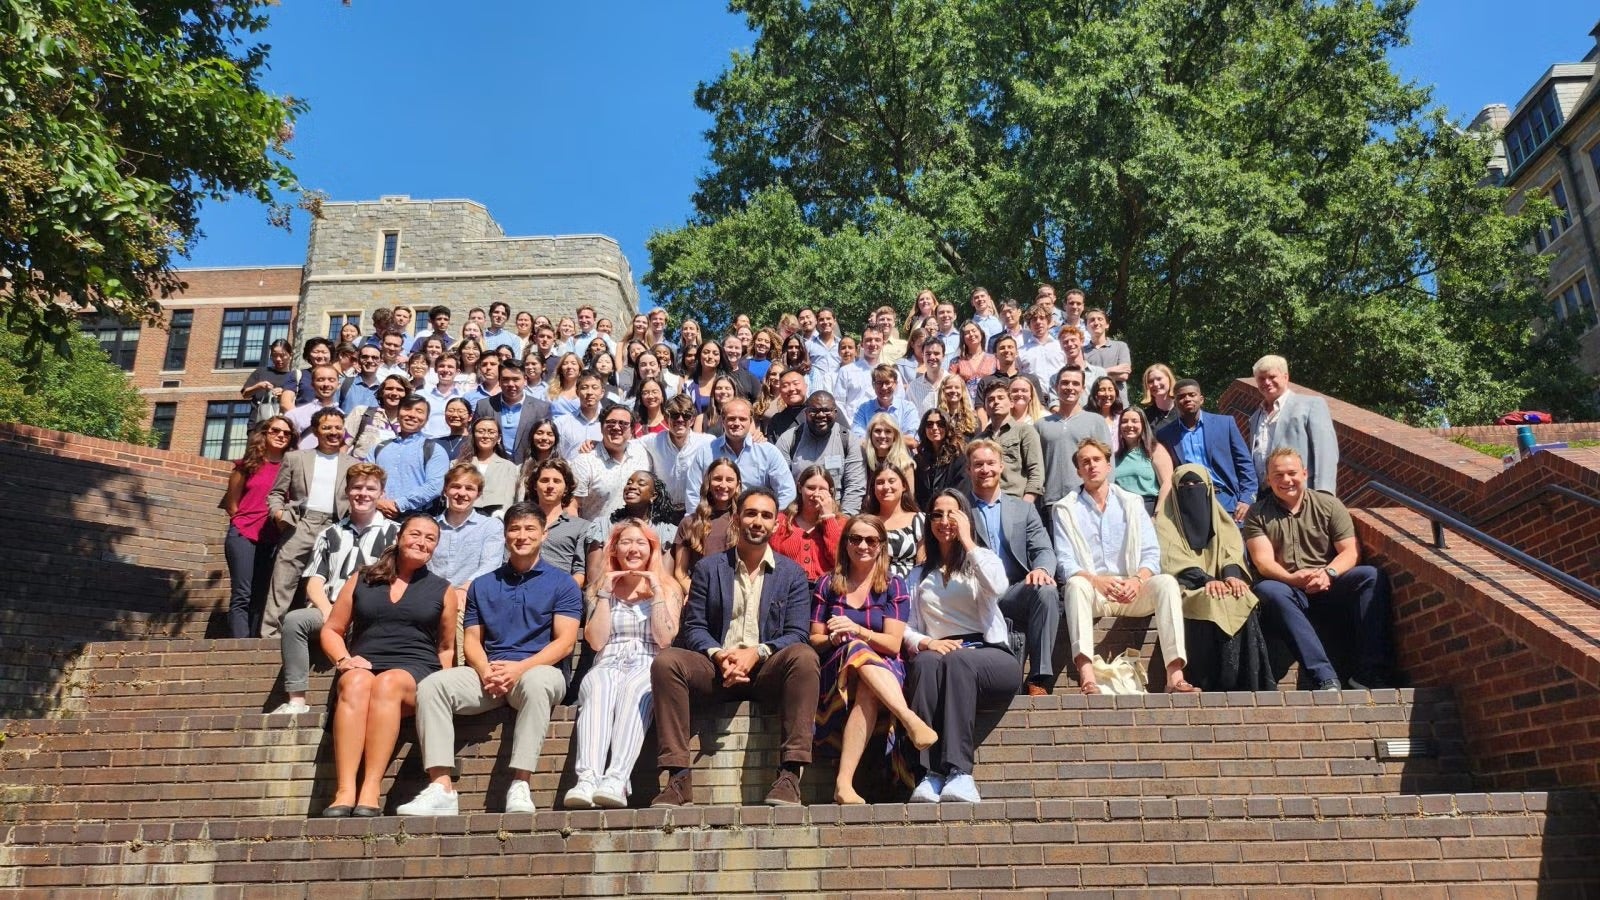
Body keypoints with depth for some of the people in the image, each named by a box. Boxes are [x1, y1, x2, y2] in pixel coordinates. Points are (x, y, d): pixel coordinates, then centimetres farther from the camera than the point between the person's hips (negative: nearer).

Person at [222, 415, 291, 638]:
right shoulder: (248, 464, 6)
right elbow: (231, 504, 11)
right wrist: (248, 522, 7)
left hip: (273, 540, 2)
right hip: (243, 536, -2)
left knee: (259, 599, 7)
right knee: (242, 597, -9)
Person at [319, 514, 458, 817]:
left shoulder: (443, 591, 18)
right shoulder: (361, 581, 19)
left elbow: (447, 648, 19)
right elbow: (331, 630, 19)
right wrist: (344, 659, -2)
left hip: (416, 671, -1)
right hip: (363, 667, 1)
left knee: (388, 683, -36)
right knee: (356, 682, -35)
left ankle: (371, 791, -41)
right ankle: (345, 791, -44)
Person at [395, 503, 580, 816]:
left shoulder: (562, 584, 8)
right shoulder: (482, 586, 20)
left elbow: (565, 642, -2)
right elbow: (472, 640, 13)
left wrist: (520, 667, -17)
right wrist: (486, 671, -10)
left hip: (541, 670, -3)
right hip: (488, 675, 4)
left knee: (534, 682, -39)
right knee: (431, 686, -22)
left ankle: (520, 787, -38)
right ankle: (441, 788, -28)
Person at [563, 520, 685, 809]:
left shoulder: (668, 588, 15)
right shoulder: (600, 588, 20)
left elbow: (664, 639, 0)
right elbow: (596, 641, 6)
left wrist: (656, 592, -1)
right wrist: (605, 594, 4)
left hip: (649, 669, -1)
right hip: (606, 667, 1)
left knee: (632, 688, -37)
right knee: (598, 689, -36)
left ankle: (616, 781, -50)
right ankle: (587, 779, -52)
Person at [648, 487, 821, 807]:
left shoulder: (792, 574, 9)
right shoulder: (708, 568, 12)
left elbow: (797, 634, 1)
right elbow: (693, 627, 5)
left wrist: (756, 653, -17)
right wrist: (719, 655, -15)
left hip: (767, 669, -1)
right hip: (717, 669, 1)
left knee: (804, 657, -32)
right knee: (666, 661, -27)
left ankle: (790, 774, -32)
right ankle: (678, 777, -27)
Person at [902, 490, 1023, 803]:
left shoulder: (983, 560, 20)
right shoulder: (919, 575, 26)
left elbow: (997, 587, -7)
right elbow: (904, 628, 14)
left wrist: (967, 542, 1)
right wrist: (925, 642, -9)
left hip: (989, 654, -1)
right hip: (937, 652, 2)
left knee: (958, 661, -37)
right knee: (926, 663, -36)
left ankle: (958, 771, -44)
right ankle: (929, 774, -45)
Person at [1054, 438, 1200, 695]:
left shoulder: (1132, 503, 15)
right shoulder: (1065, 509, 8)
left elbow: (1151, 553, 4)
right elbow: (1065, 562, -4)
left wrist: (1138, 580, -18)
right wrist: (1097, 581, -24)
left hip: (1133, 592, 2)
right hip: (1091, 592, -2)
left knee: (1166, 582, -26)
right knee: (1076, 584, -35)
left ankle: (1175, 675, -34)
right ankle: (1087, 678, -50)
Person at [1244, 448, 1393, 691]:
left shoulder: (1329, 505, 11)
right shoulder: (1257, 514, 7)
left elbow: (1351, 551, 2)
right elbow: (1263, 561, -5)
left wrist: (1328, 573, -20)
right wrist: (1292, 578, -27)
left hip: (1329, 587, 2)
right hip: (1286, 587, -2)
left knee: (1372, 576, -25)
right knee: (1267, 590, -35)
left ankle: (1369, 673, -29)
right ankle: (1325, 677, -43)